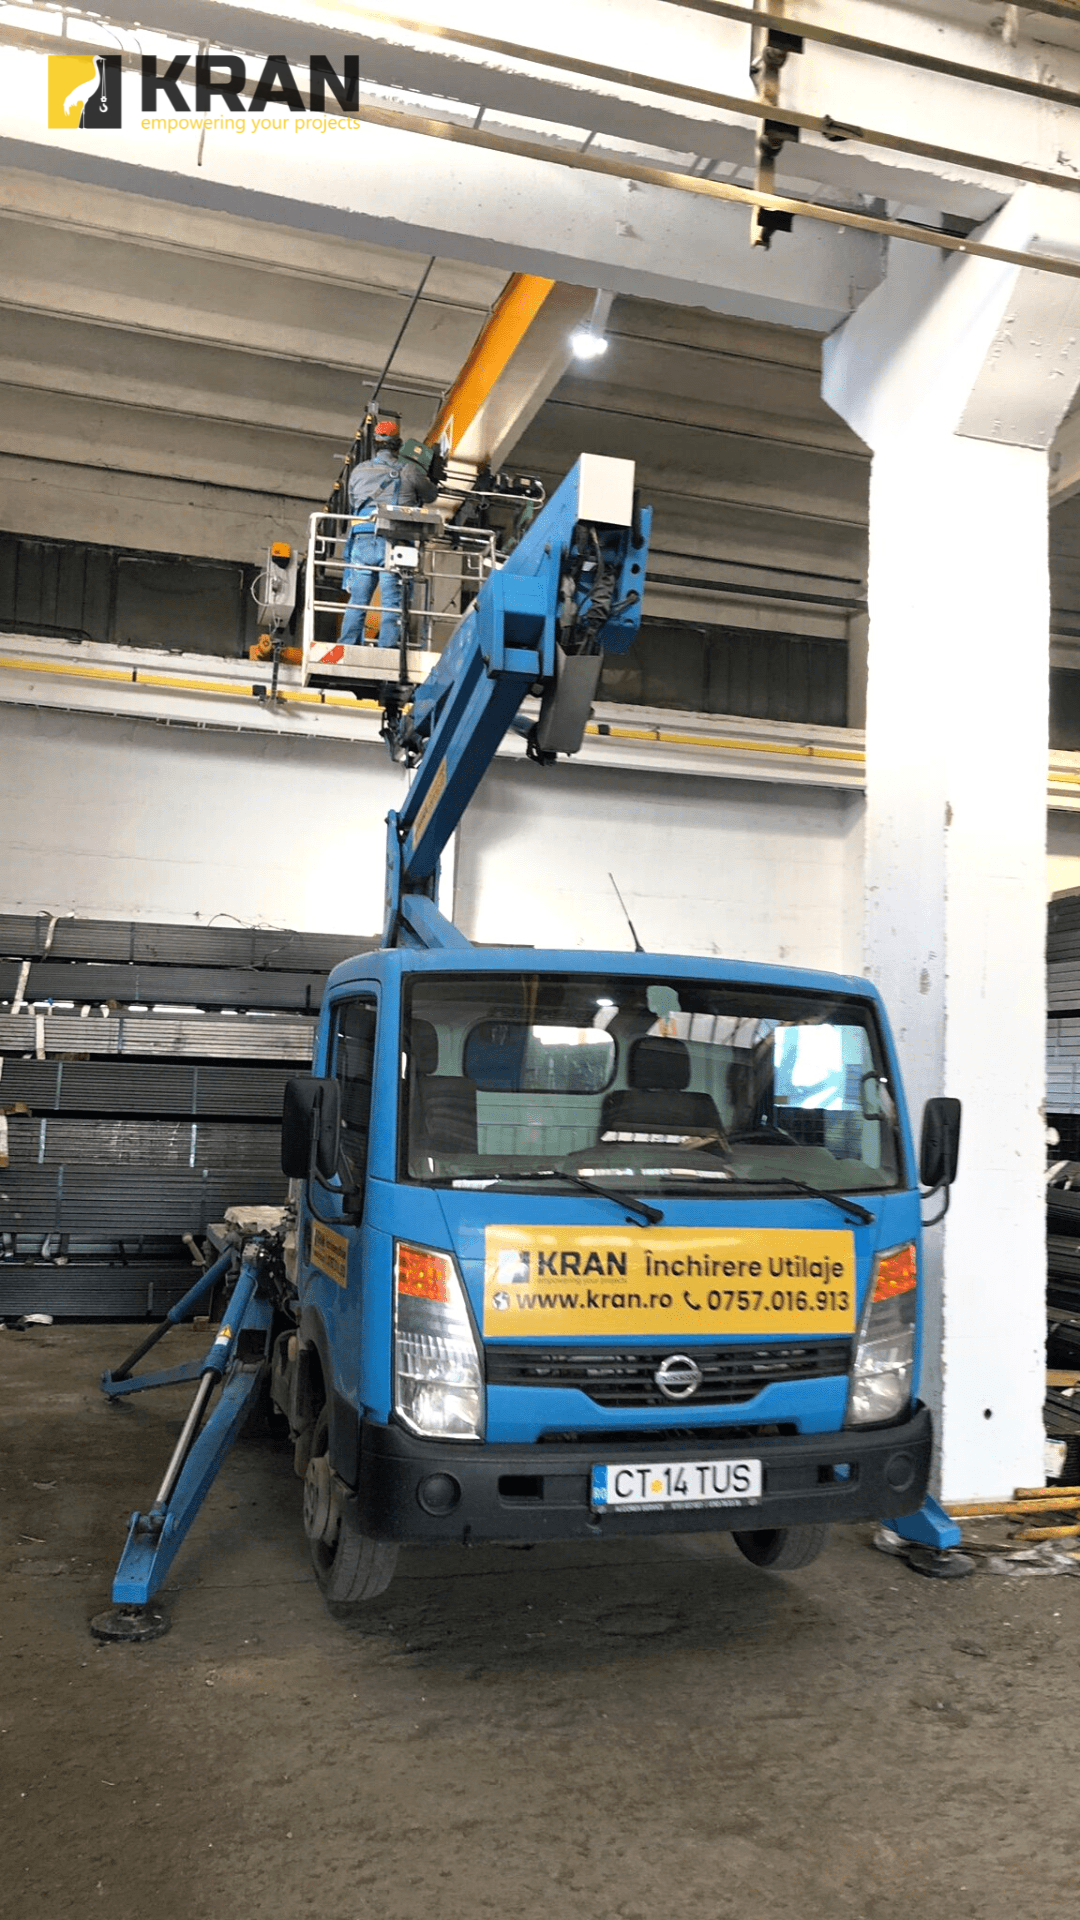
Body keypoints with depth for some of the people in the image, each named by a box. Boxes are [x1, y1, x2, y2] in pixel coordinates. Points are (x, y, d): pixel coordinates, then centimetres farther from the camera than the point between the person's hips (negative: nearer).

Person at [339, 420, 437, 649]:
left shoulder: (359, 471, 15)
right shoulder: (409, 471, 6)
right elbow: (431, 496, 21)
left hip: (362, 540, 3)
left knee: (357, 602, 6)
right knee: (392, 603, -3)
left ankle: (347, 648, 2)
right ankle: (386, 651, -9)